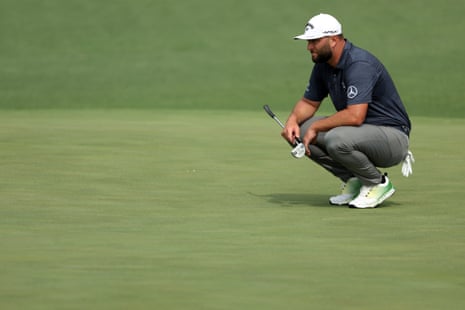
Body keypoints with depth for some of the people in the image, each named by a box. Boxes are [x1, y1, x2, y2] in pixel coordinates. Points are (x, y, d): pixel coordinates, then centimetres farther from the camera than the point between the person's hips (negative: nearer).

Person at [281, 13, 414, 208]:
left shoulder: (359, 64, -25)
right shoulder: (323, 65, 4)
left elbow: (355, 116, -34)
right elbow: (309, 102, 15)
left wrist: (316, 127, -24)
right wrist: (293, 119, -8)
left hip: (392, 136, -9)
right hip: (361, 133, 9)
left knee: (337, 139, -36)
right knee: (299, 130, -3)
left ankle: (378, 184, -8)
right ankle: (353, 181, 7)